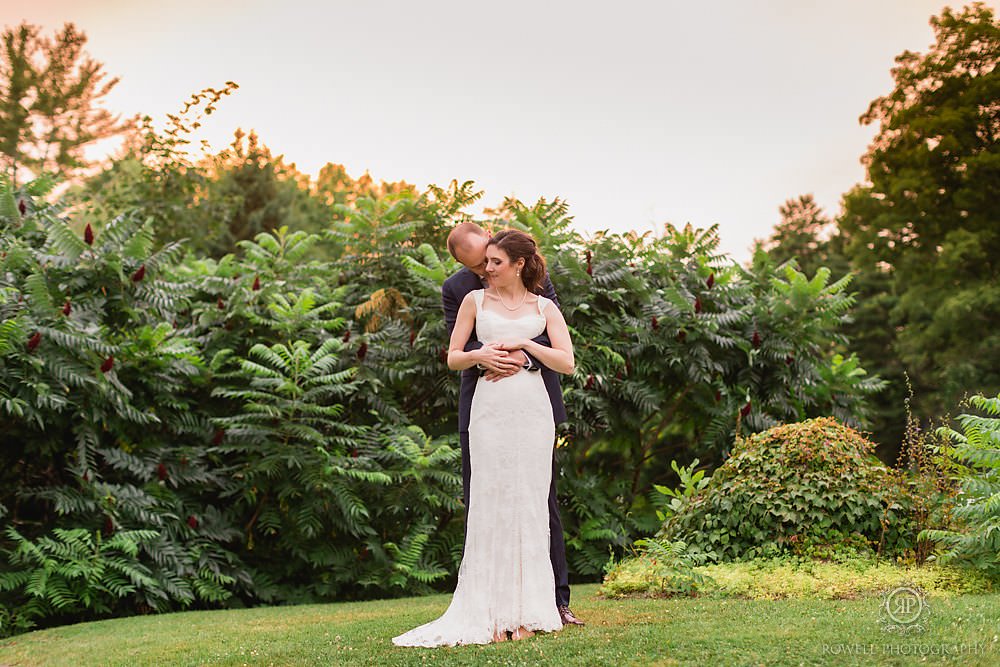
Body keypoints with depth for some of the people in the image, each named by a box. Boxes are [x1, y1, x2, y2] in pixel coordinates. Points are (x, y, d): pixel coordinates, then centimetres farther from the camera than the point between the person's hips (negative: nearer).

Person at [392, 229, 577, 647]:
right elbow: (453, 358, 12)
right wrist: (481, 355, -7)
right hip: (490, 409, 0)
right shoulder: (475, 301, 12)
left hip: (532, 409, 0)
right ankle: (492, 614, -1)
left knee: (529, 503, -1)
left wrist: (524, 347, -7)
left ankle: (526, 611, 5)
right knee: (490, 503, -4)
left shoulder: (544, 307, 11)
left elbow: (567, 363, 3)